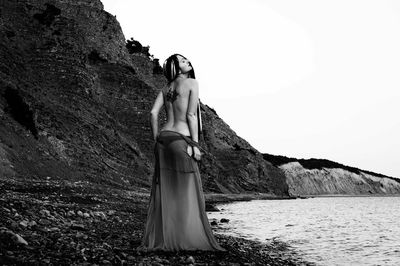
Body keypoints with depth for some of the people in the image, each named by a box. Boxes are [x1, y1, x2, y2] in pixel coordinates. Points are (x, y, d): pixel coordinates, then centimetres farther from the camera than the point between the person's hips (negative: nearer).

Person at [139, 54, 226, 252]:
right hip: (181, 140, -6)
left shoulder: (165, 88, 17)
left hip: (164, 138, 6)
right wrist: (195, 145, -10)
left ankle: (159, 240, 5)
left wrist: (157, 142, 11)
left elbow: (153, 113, 7)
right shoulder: (192, 83, -1)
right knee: (187, 192, -2)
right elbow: (191, 115, -10)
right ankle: (189, 240, -2)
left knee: (164, 191, 5)